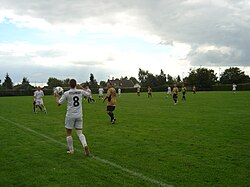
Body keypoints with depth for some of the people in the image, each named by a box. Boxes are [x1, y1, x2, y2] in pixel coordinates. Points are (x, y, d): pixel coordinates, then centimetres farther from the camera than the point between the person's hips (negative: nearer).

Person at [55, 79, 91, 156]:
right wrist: (81, 88, 27)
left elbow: (58, 103, -3)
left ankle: (71, 150, 19)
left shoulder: (66, 93, -9)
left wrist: (57, 97, 16)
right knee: (80, 133, 10)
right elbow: (89, 94, 20)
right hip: (79, 115, 3)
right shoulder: (80, 91, 0)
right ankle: (85, 145, -14)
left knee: (68, 133, 12)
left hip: (70, 115, -3)